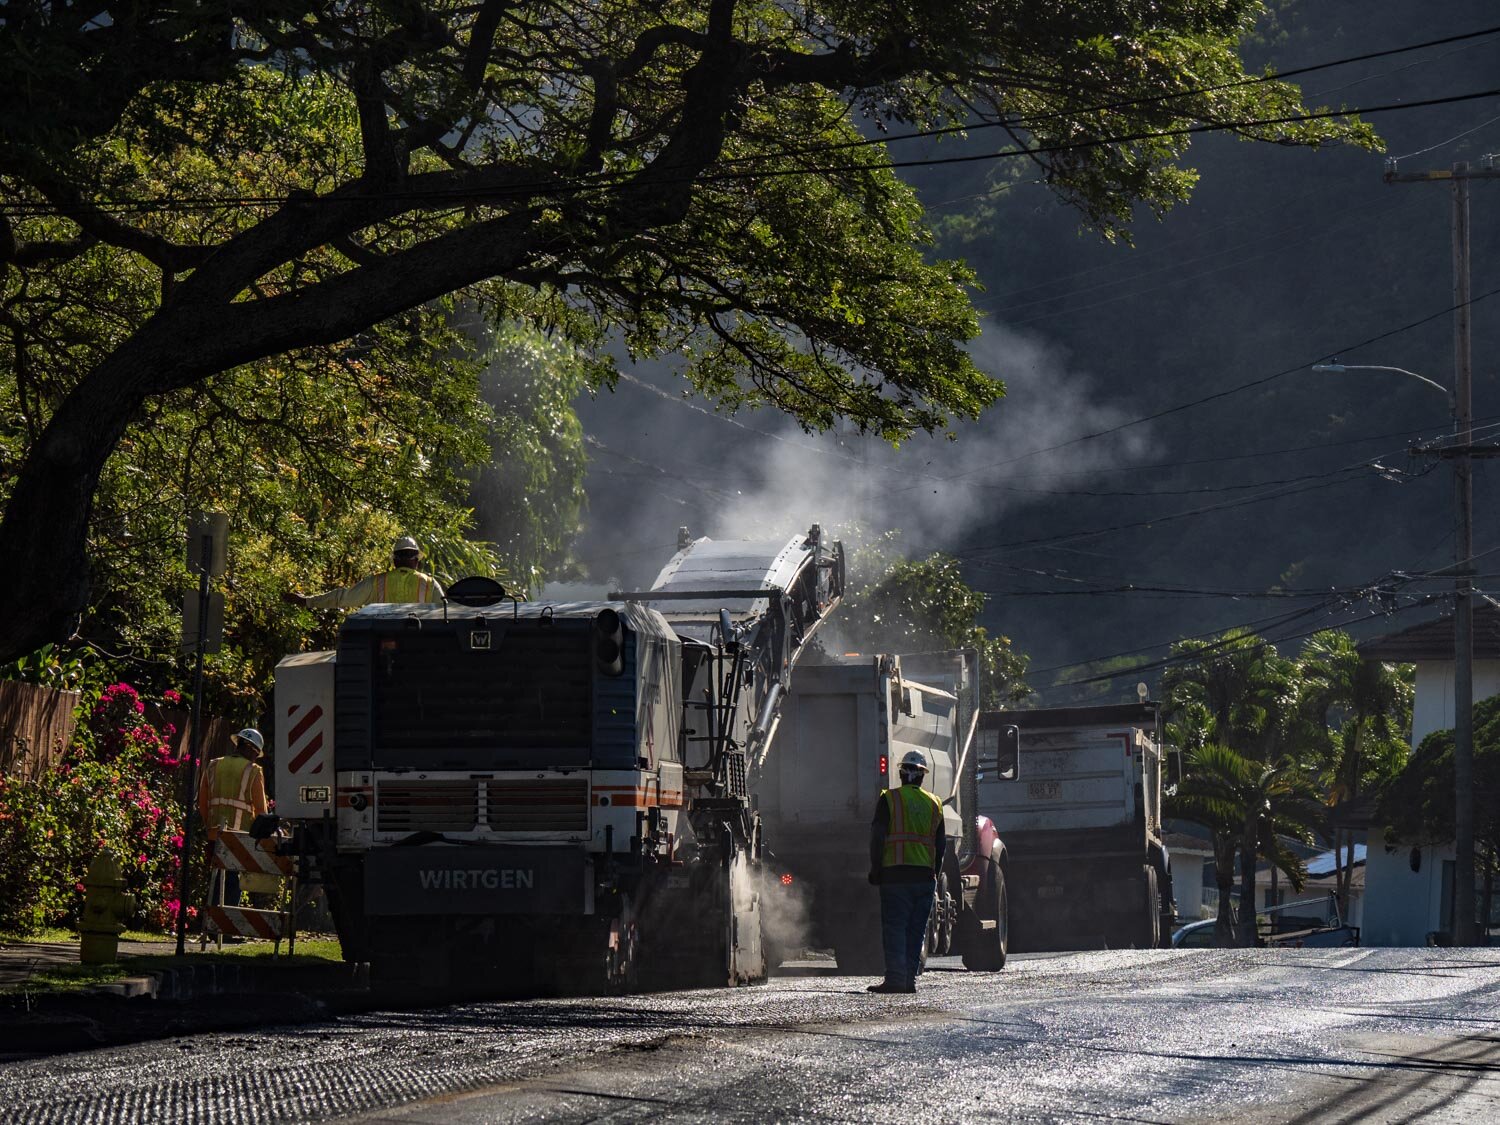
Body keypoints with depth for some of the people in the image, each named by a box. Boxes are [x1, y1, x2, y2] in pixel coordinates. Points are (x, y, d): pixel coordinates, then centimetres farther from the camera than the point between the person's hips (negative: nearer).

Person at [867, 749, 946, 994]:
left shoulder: (889, 799, -2)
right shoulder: (934, 804, 12)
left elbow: (877, 838, -5)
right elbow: (941, 843, 14)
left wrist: (875, 870, 1)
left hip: (895, 874, -4)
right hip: (924, 876, 4)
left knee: (894, 928, -4)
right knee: (917, 930, 8)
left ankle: (895, 978, -12)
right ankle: (910, 978, 6)